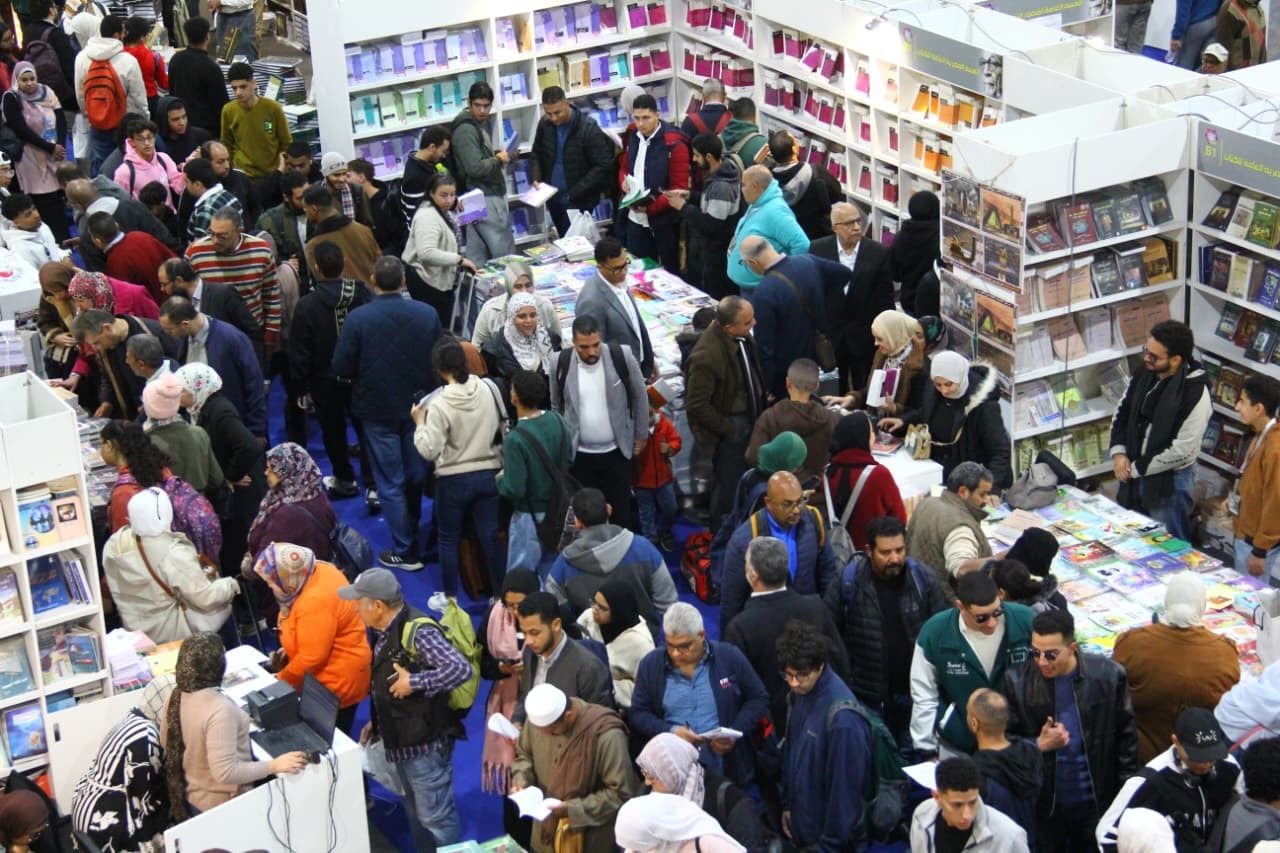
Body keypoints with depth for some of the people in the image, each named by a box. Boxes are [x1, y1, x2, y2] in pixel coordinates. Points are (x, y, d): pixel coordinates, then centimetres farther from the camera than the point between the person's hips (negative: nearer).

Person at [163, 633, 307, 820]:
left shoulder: (176, 696, -7)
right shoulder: (220, 710, -32)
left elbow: (168, 746, 8)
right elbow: (224, 772, -32)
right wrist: (274, 766, -27)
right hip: (218, 806, -8)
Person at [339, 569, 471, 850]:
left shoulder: (416, 632, -26)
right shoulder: (383, 630, 4)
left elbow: (460, 668, -34)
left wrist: (414, 683, -29)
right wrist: (377, 721, 13)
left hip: (425, 742, -10)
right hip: (402, 739, 10)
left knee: (434, 817, 2)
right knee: (414, 812, 23)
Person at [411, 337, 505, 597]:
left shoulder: (439, 404, -20)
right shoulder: (489, 389, -8)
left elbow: (429, 451, -17)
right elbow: (503, 427, 5)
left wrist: (419, 423, -3)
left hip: (454, 480, -4)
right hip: (488, 473, 4)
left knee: (449, 539, 13)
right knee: (491, 536, 11)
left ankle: (450, 597, 21)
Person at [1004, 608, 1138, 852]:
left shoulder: (1108, 676, -11)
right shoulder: (1018, 680, -11)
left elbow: (1126, 736, -1)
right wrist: (1039, 745, -22)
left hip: (1097, 802, 0)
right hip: (1043, 804, 0)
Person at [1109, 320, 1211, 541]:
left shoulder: (1196, 393, -22)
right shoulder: (1143, 375, -2)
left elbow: (1182, 450, -22)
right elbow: (1121, 414, 10)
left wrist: (1136, 469, -16)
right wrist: (1119, 453, -6)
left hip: (1170, 480, -7)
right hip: (1134, 473, 7)